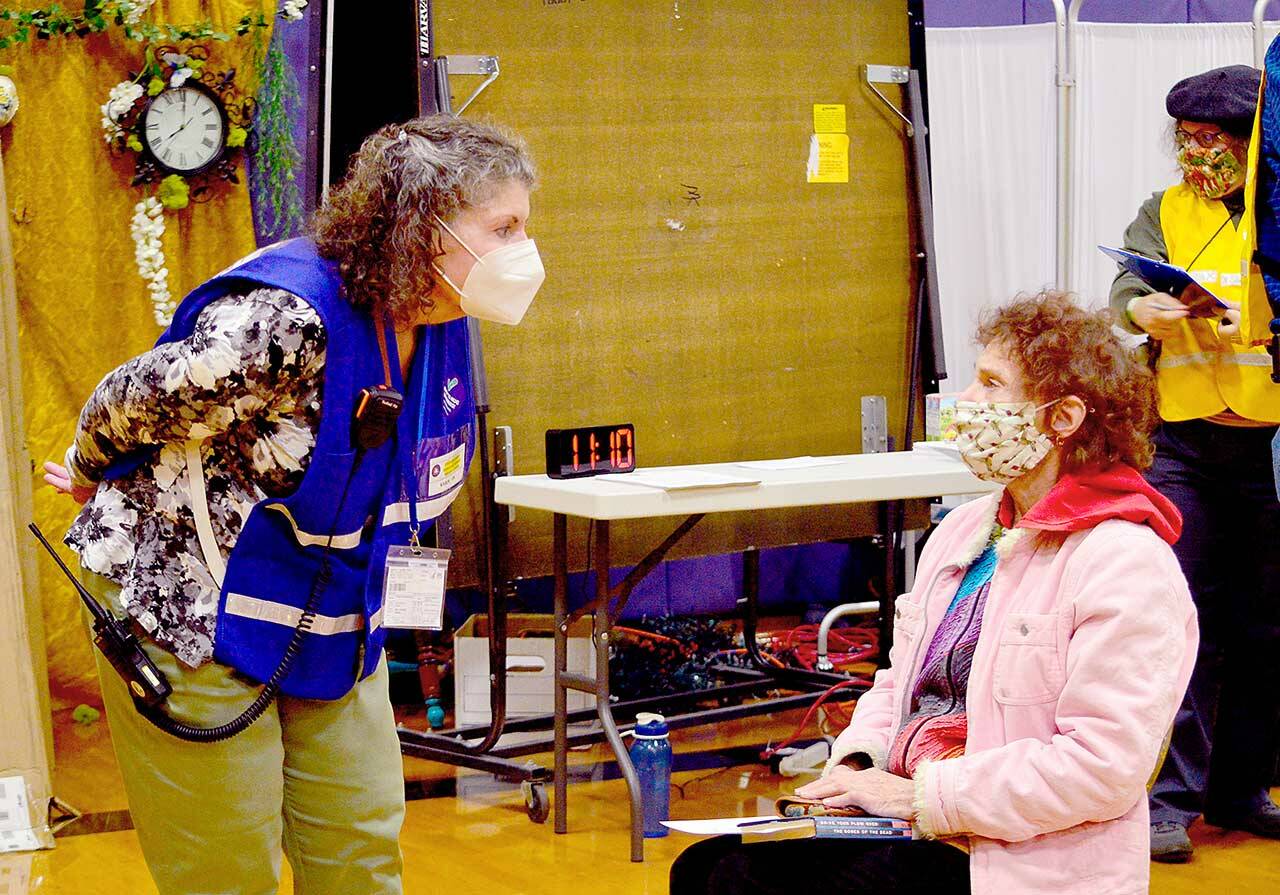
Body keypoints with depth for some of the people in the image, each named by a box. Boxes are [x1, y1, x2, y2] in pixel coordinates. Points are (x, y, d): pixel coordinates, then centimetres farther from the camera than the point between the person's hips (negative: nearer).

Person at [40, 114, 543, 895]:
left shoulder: (439, 326, -4)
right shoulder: (286, 322, -31)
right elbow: (126, 404, -15)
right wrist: (91, 477, 5)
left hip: (333, 619, 8)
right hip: (192, 613, -7)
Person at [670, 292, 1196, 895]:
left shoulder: (1127, 566, -12)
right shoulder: (961, 531, 16)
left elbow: (1103, 766, -20)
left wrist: (924, 795, -17)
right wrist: (855, 764, 1)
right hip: (912, 829, 8)